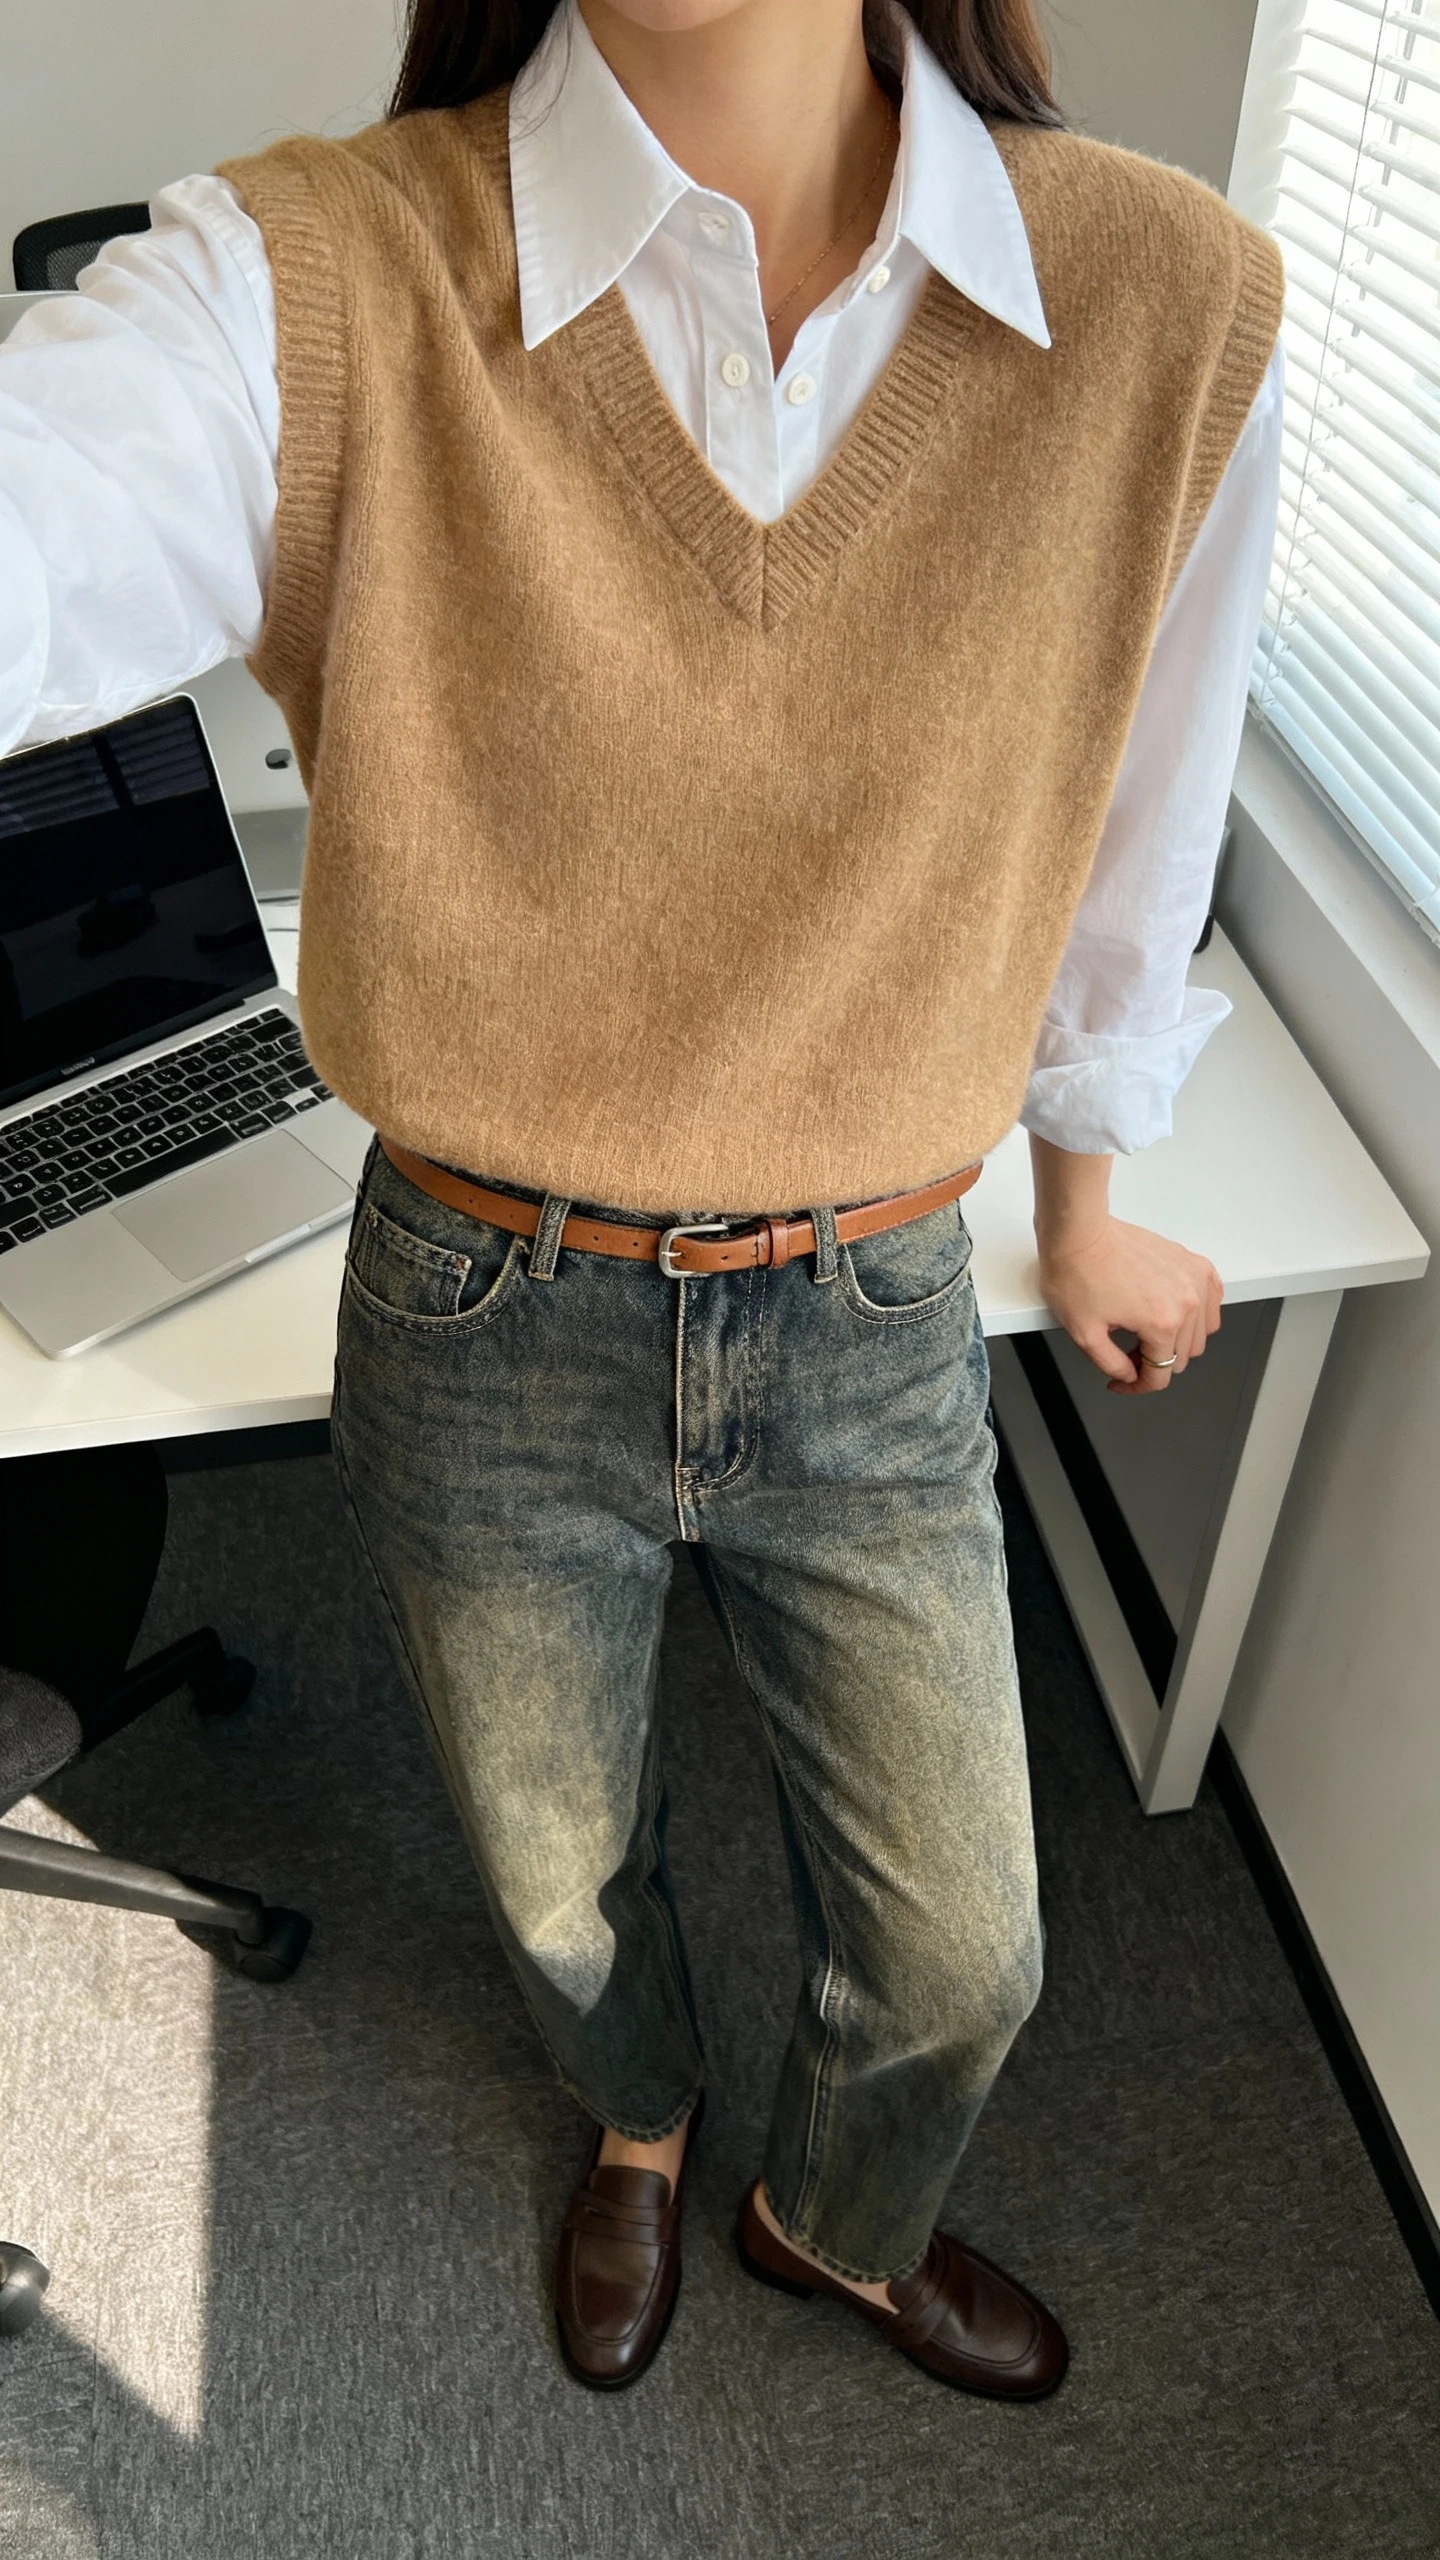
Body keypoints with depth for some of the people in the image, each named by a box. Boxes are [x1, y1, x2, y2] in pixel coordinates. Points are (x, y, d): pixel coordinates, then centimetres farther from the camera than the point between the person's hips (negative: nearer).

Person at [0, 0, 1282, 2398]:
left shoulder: (1172, 301, -10)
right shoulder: (319, 282, -15)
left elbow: (1127, 833, 3)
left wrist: (1086, 1202, 16)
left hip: (877, 1328, 2)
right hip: (486, 1335, 0)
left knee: (963, 1950, 20)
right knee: (564, 1894, 26)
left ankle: (840, 2219, 61)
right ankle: (639, 2132, 67)